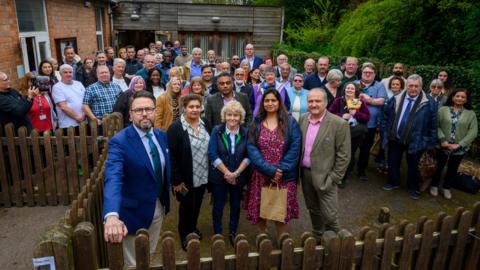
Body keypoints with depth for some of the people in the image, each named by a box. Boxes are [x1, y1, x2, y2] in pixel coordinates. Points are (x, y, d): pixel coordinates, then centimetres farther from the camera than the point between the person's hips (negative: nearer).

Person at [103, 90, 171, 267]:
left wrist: (166, 199, 12)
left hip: (159, 207, 6)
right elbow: (113, 178, -36)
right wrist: (112, 215, -51)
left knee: (151, 256, 26)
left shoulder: (161, 136, -2)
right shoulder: (119, 141, -22)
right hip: (135, 211, -5)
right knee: (134, 263, 14)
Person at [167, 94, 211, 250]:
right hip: (186, 177, -5)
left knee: (197, 205, 21)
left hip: (203, 175, 5)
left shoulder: (206, 124, 2)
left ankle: (193, 227, 45)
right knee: (186, 206, 11)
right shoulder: (175, 128, -16)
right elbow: (171, 156, -17)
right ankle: (184, 235, 33)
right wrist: (176, 180, -18)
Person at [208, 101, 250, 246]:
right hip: (219, 176, -1)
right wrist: (227, 173, -15)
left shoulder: (245, 133, -4)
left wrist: (236, 173, -16)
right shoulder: (217, 130, -8)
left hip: (238, 176, 2)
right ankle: (217, 234, 28)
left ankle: (233, 233, 33)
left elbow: (248, 156, -6)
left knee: (235, 205, 15)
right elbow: (212, 154, -12)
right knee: (218, 205, 11)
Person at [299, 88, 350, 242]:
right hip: (305, 173, 5)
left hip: (324, 176, -5)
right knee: (313, 210, 20)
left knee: (329, 215, 2)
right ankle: (317, 238, 40)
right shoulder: (303, 119, 2)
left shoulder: (339, 124, -15)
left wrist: (333, 178, -13)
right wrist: (298, 169, 7)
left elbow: (343, 155, -12)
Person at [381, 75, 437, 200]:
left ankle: (413, 188, 30)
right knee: (393, 162, 15)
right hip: (395, 138, 3)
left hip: (415, 141, -3)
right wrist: (385, 133, 3)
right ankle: (393, 182, 37)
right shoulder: (396, 99, -1)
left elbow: (433, 123, -7)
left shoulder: (429, 102, -9)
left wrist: (431, 141, -7)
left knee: (413, 166, 11)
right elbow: (386, 117, 5)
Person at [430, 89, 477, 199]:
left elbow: (473, 131, -6)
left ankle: (447, 188, 35)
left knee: (453, 169, 16)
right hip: (443, 146, -1)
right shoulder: (443, 110, -4)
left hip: (460, 149, 1)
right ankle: (434, 186, 33)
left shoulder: (471, 113, -2)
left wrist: (459, 144, -15)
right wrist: (442, 139, -20)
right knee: (439, 167, 13)